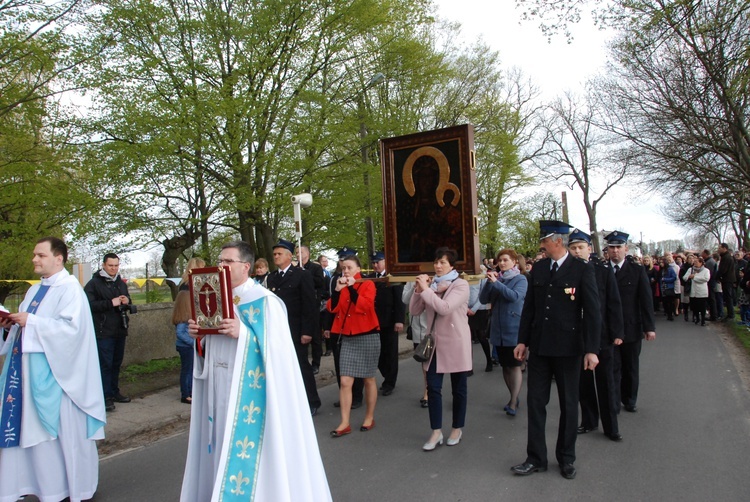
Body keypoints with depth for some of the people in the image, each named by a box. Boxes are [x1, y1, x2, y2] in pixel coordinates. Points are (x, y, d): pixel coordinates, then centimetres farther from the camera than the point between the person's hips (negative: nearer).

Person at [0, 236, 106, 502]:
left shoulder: (70, 288, -11)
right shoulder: (34, 291, 15)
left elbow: (72, 327, -21)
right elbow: (28, 325, 20)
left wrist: (31, 322, -20)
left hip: (55, 374, -8)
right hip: (29, 371, 8)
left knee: (64, 429, 1)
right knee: (31, 428, 10)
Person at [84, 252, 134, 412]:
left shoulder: (121, 283, 16)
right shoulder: (94, 283, -7)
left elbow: (128, 305, 26)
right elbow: (89, 304, -19)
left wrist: (127, 302, 3)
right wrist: (111, 303, -23)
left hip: (120, 330, 7)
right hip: (103, 332, -7)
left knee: (116, 363, 14)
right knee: (105, 364, -5)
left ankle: (114, 392, 25)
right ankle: (106, 397, 1)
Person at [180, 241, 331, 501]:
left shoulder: (264, 301, -13)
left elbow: (276, 347, -16)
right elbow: (210, 348, 16)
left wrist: (243, 334, -26)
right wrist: (199, 337, -4)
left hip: (248, 391, -7)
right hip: (218, 390, 7)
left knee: (245, 449, 0)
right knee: (222, 446, 15)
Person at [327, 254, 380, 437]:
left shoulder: (367, 284, -4)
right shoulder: (341, 286, 11)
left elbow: (366, 306, -20)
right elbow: (332, 308, -1)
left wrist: (352, 288, -21)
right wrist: (337, 290, -13)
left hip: (367, 337, -4)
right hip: (347, 338, 4)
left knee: (368, 379, 8)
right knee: (345, 382, -3)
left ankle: (369, 418, 23)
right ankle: (345, 423, 2)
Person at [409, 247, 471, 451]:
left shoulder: (461, 285, -9)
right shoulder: (431, 285, 6)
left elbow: (445, 308, -25)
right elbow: (414, 310, 1)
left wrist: (425, 289, -23)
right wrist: (418, 290, -12)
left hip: (455, 343, -4)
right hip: (435, 343, 4)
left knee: (458, 389, 9)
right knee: (433, 387, 1)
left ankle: (457, 429, 25)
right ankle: (436, 432, 11)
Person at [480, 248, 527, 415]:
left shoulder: (521, 279, -2)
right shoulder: (496, 279, 9)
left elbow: (515, 296, -21)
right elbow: (483, 299, 0)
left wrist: (496, 282, -24)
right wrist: (489, 282, -12)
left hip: (514, 328, -5)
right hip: (498, 329, 5)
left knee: (515, 365, -6)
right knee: (505, 366, 12)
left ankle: (513, 403, -5)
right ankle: (513, 398, 25)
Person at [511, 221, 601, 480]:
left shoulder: (582, 271, -8)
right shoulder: (538, 269, 6)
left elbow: (592, 312, -9)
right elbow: (529, 307, 9)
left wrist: (591, 349, -13)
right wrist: (523, 340, 7)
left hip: (568, 349, -4)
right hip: (540, 347, 4)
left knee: (568, 404, 11)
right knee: (535, 401, 6)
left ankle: (566, 458, 27)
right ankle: (536, 458, 17)